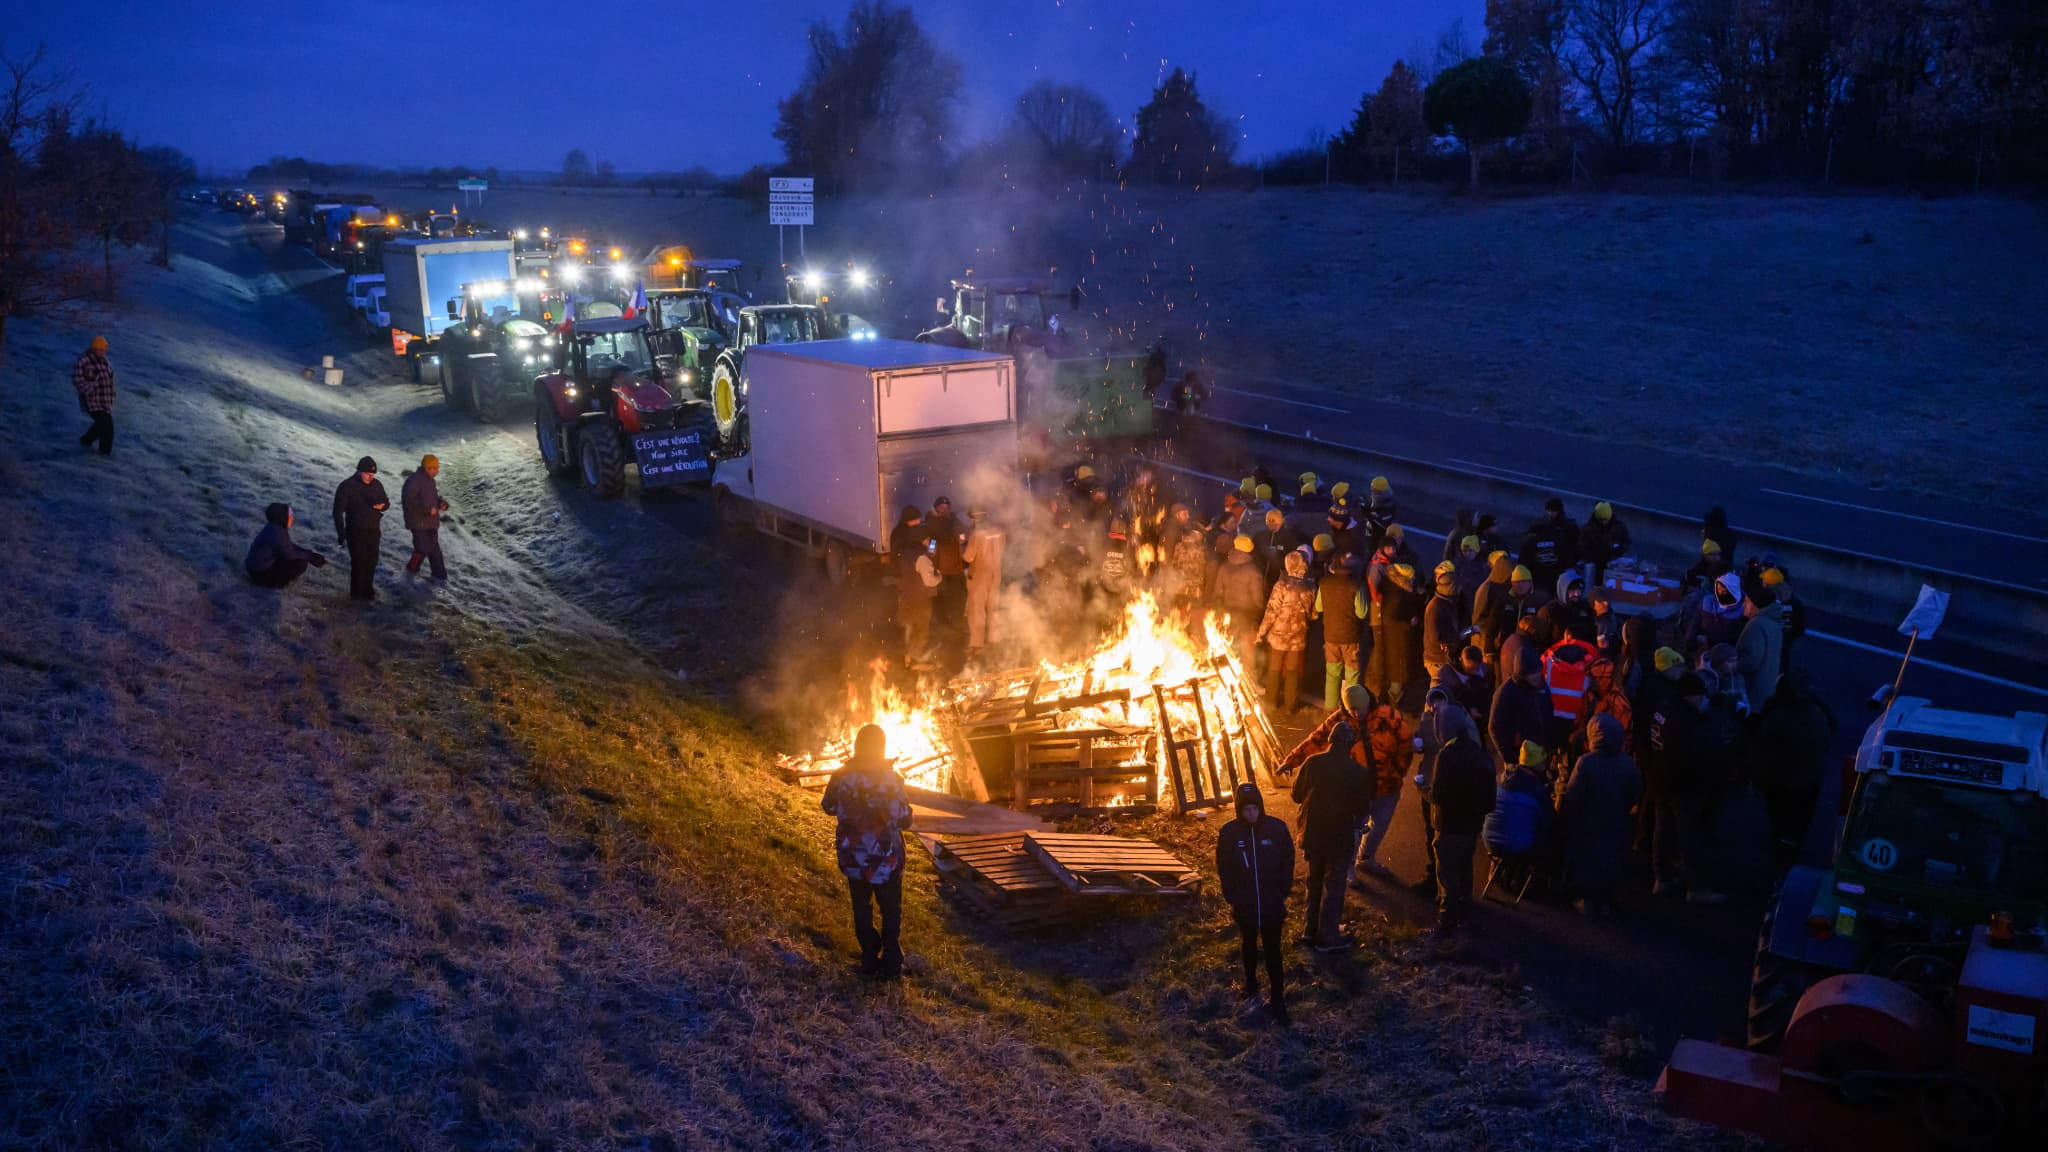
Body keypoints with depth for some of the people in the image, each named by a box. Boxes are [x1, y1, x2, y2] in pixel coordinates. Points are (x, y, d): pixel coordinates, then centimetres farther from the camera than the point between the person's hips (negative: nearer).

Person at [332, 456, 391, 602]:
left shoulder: (377, 484, 2)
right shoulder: (347, 486, -12)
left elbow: (387, 502, 14)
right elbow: (338, 512, -9)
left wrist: (382, 505, -12)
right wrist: (341, 534, -12)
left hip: (373, 531, 5)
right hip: (356, 533, -5)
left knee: (371, 563, 9)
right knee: (359, 563, -5)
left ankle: (368, 589, 26)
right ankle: (357, 594, 8)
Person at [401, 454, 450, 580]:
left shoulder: (430, 481, 12)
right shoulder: (414, 480, -17)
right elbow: (409, 500, -25)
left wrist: (442, 503, 1)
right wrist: (427, 509, -25)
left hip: (431, 522, 9)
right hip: (418, 522, -9)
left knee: (434, 549, 12)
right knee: (423, 549, -11)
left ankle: (439, 574, 18)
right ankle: (411, 569, 10)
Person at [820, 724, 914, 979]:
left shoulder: (841, 776, -10)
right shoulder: (890, 779, -20)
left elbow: (829, 807, 7)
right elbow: (904, 820, -15)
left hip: (852, 858, 3)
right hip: (884, 860, -3)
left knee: (862, 908, 19)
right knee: (891, 911, 13)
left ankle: (869, 960, 25)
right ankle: (890, 965, 13)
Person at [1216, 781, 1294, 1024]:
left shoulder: (1277, 828, -13)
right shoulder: (1229, 833, -11)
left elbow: (1288, 863, -3)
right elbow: (1224, 869, -2)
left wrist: (1283, 893, -4)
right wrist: (1232, 897, -5)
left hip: (1273, 906, -1)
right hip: (1244, 906, 2)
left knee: (1272, 951, 5)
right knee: (1249, 946, 21)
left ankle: (1277, 998, 12)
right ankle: (1251, 986, 41)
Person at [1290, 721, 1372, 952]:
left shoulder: (1313, 763, -9)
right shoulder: (1358, 772, -18)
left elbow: (1297, 795, 1)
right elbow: (1362, 809, -13)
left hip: (1312, 834, 4)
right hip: (1340, 837, -4)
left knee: (1315, 881, 21)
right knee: (1334, 887, 9)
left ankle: (1312, 930, 32)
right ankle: (1327, 937, 15)